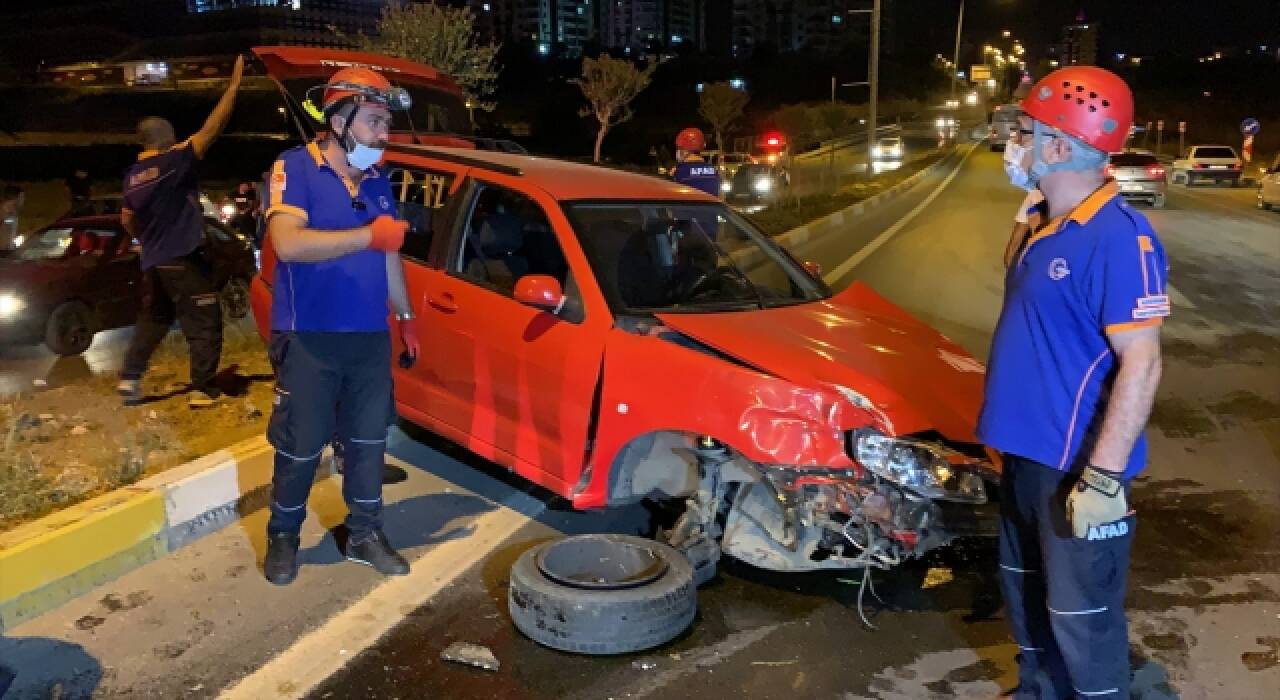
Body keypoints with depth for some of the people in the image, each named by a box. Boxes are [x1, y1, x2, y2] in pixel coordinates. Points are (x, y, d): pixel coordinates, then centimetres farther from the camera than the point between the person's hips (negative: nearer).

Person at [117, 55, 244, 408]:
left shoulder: (133, 175, 10)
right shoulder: (174, 161, -12)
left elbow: (127, 220, 18)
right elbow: (211, 128, -15)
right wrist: (234, 84, -13)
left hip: (153, 262, 8)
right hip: (183, 260, -8)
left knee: (152, 321, 21)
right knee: (204, 325, -1)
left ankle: (129, 378, 16)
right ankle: (202, 390, -2)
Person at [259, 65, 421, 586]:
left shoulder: (378, 181, 9)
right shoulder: (294, 169, -9)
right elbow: (288, 244, -25)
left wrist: (406, 317, 17)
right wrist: (368, 235, -26)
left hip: (371, 337, 5)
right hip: (308, 338, -5)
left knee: (368, 441, 12)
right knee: (299, 448, 6)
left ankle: (365, 534, 27)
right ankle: (283, 537, 26)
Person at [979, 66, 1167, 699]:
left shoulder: (1117, 238, -21)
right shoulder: (1053, 228, 8)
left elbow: (1141, 365, -25)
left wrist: (1104, 477, -26)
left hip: (1076, 466, -10)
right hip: (1027, 453, 10)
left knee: (1081, 614, 4)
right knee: (1027, 593, 24)